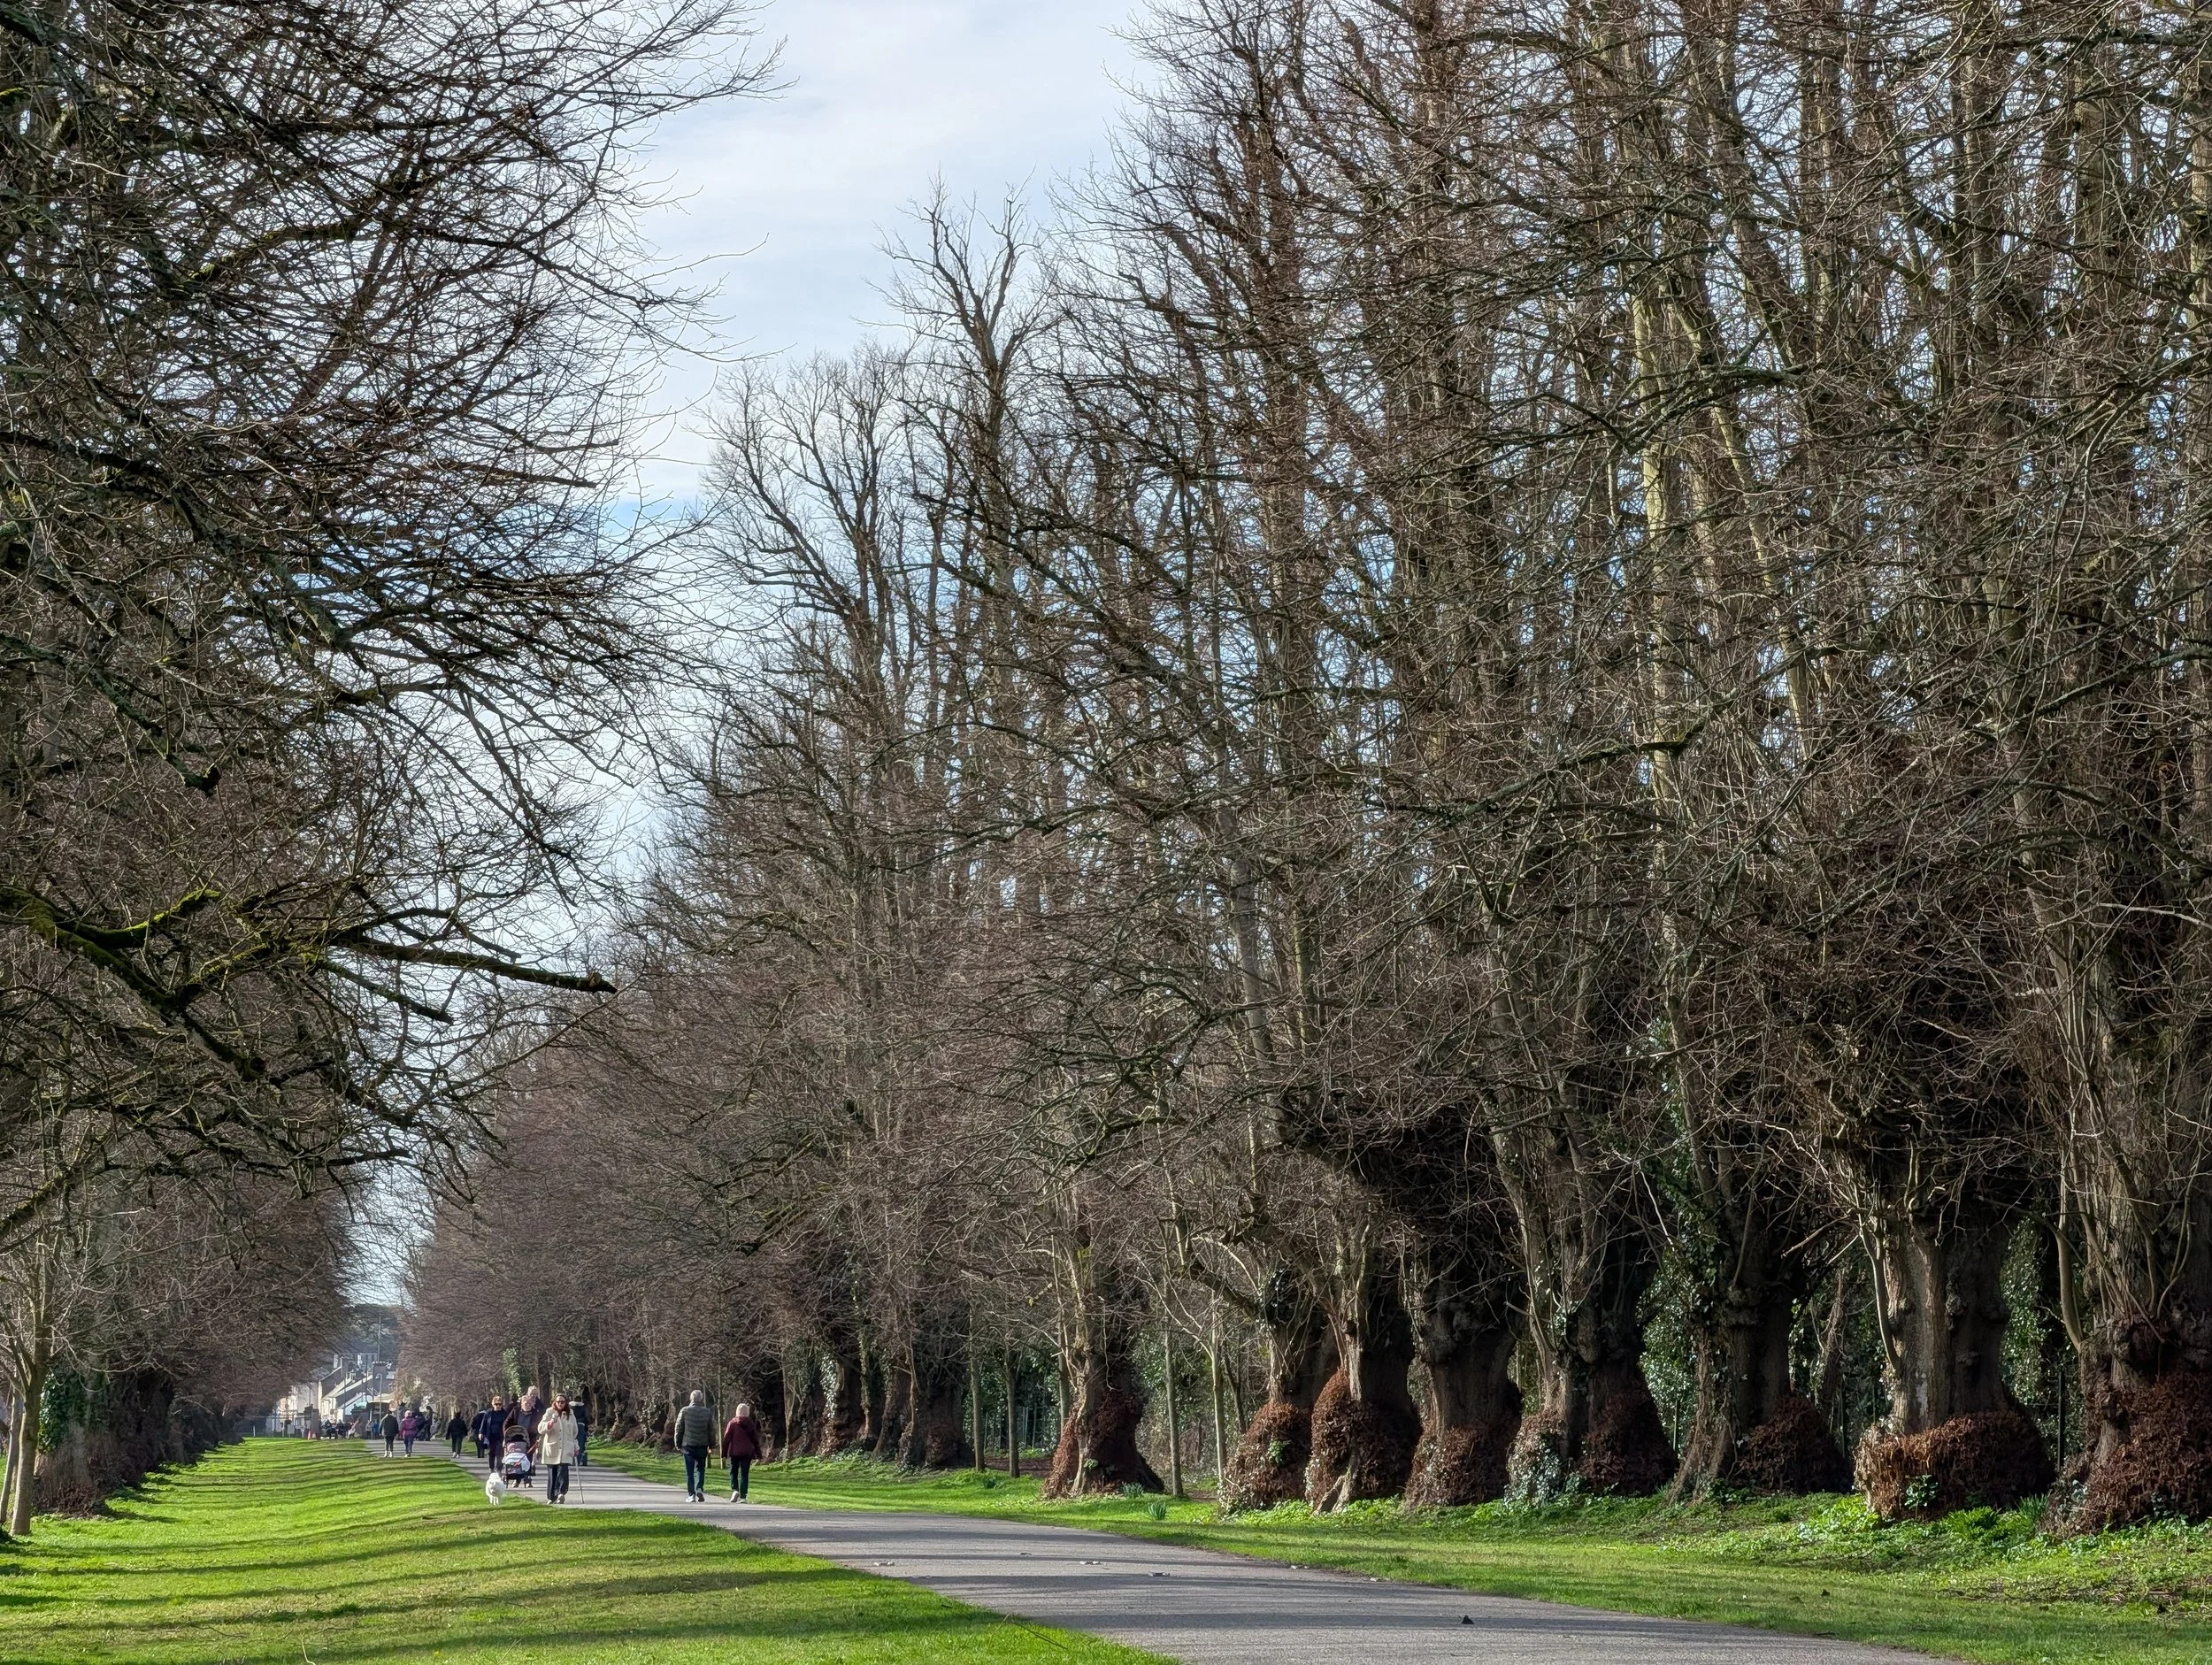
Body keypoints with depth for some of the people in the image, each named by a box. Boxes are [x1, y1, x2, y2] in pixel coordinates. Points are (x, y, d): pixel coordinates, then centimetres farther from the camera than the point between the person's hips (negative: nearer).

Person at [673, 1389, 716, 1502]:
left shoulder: (684, 1411, -1)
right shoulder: (707, 1413, 2)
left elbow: (679, 1429, 2)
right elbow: (711, 1430, 6)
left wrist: (678, 1444, 11)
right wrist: (711, 1445, 14)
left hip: (688, 1445, -1)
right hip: (702, 1445, 1)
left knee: (689, 1471, 4)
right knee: (700, 1468, 13)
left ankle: (691, 1494, 1)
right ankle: (699, 1489, -6)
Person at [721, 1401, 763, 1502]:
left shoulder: (733, 1422, -3)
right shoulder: (750, 1423, 1)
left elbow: (726, 1438, -3)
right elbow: (755, 1438, 4)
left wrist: (724, 1454, 1)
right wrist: (758, 1453, 10)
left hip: (734, 1452, -1)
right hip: (747, 1452, 1)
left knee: (733, 1472, 12)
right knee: (744, 1474, 5)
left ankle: (734, 1490, -10)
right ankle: (742, 1496, -1)